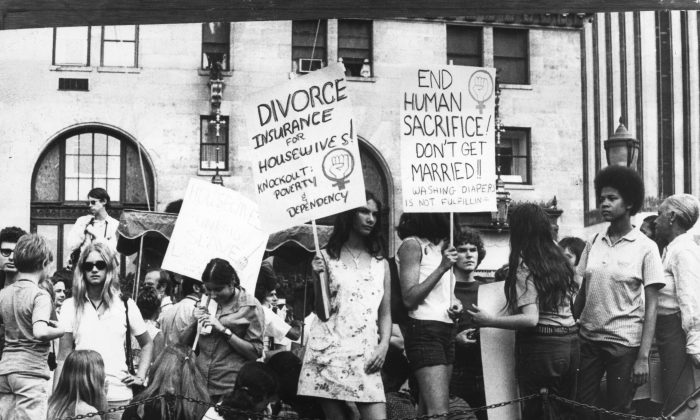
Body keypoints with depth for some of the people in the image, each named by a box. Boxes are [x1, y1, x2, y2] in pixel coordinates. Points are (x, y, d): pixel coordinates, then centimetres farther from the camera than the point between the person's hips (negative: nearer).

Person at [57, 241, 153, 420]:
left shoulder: (126, 305, 4)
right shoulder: (71, 306, 3)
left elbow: (147, 344, 17)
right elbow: (63, 358, 4)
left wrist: (140, 376, 6)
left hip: (118, 396, 0)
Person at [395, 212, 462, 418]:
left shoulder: (440, 245, 16)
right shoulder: (412, 244, -7)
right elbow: (409, 299, -13)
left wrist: (456, 305, 6)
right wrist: (441, 268, -19)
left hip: (446, 329, 8)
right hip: (424, 331, -8)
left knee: (426, 410, 6)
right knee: (440, 412, -16)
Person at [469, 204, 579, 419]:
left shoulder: (523, 266, -12)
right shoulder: (558, 256, 9)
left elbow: (530, 319, -21)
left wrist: (489, 320, -17)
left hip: (541, 346, -7)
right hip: (571, 343, 7)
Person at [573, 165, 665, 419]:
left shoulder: (646, 248, -5)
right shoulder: (593, 244, 5)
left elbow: (651, 307, -6)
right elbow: (581, 294, 9)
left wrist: (643, 357, -12)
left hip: (625, 344, -3)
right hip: (587, 340, 3)